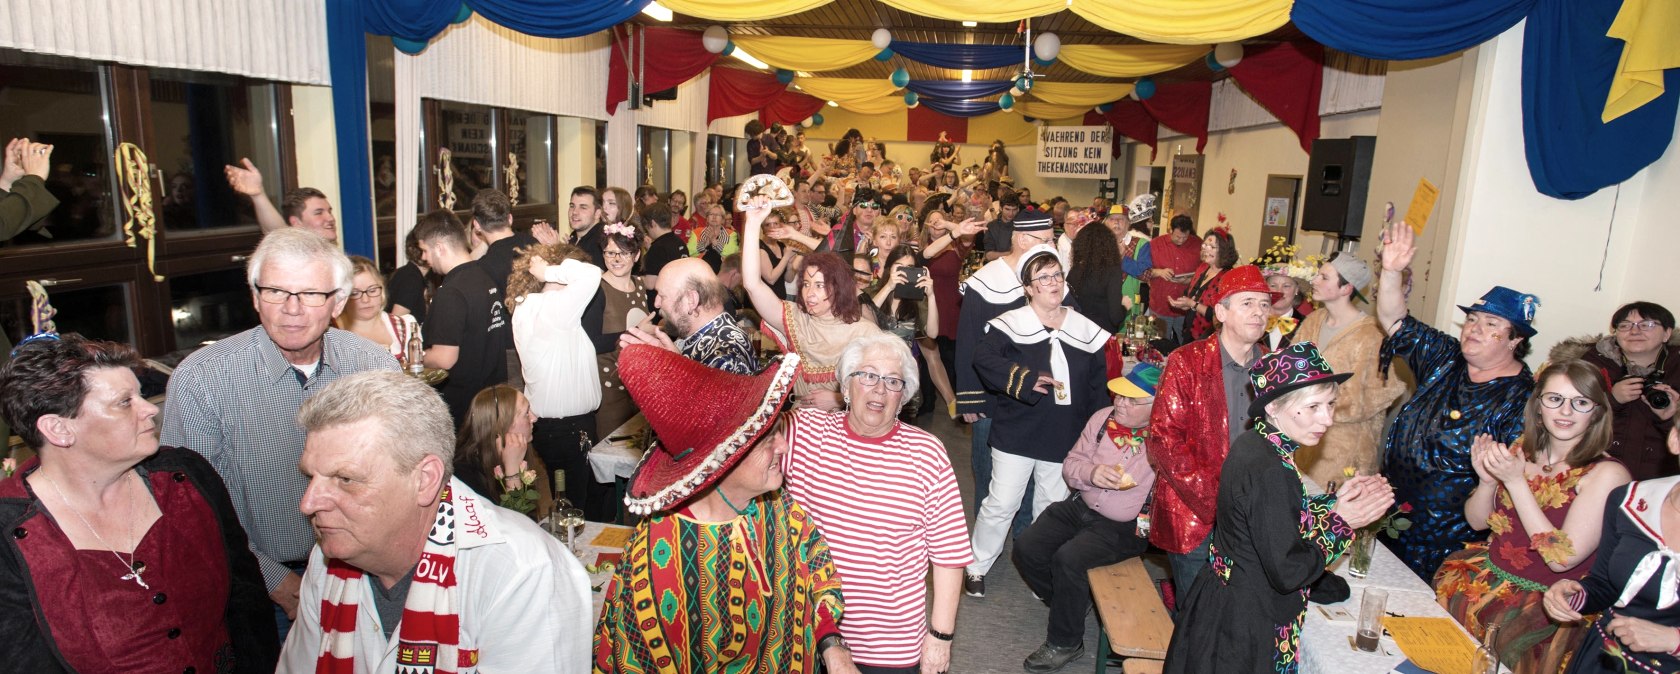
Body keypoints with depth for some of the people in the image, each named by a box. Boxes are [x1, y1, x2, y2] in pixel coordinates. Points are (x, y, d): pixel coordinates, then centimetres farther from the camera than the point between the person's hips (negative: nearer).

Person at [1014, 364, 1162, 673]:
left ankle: (1065, 643, -3)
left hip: (1125, 526, -6)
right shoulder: (1103, 418, 1)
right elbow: (1072, 463, 6)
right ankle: (1071, 604, 23)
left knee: (1068, 559, -27)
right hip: (1081, 506, 6)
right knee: (1027, 549, -6)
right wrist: (1090, 473, -13)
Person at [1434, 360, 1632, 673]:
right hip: (1487, 573, 5)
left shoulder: (1606, 474, -12)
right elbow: (1477, 521, 8)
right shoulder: (1522, 450, 2)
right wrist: (1487, 480, -13)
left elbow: (1562, 559, -19)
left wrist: (1516, 481, -24)